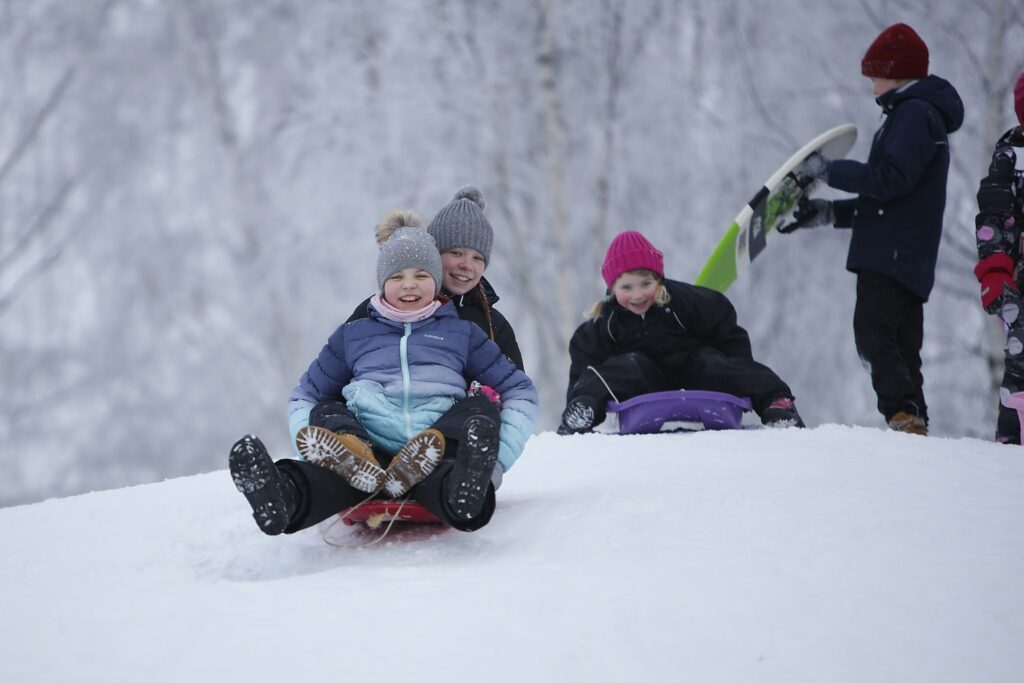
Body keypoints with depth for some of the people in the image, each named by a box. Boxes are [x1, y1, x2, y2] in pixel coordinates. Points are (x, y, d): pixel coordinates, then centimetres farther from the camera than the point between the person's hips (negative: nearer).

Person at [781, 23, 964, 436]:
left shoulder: (914, 113, -8)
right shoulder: (917, 113, 25)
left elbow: (891, 180, -21)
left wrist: (828, 171, -12)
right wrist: (826, 213, 22)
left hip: (893, 257, -11)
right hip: (911, 261, 11)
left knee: (874, 335, -16)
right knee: (900, 346, 10)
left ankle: (904, 416, -26)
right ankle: (913, 426, 9)